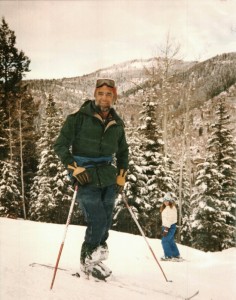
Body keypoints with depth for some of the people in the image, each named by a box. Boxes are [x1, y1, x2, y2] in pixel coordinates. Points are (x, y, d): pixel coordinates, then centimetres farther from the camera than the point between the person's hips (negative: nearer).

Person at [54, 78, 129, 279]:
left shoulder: (117, 124, 8)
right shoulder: (79, 118, -7)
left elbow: (123, 152, 23)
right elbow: (60, 145, -5)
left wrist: (121, 176, 14)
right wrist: (74, 168, -16)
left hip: (109, 181, 5)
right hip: (86, 180, -5)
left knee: (106, 223, 7)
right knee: (98, 222, -10)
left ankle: (97, 255, 26)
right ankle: (87, 261, 12)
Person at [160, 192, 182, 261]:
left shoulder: (171, 208, -16)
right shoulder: (165, 208, 15)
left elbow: (170, 219, -21)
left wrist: (166, 229, -23)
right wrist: (164, 228, 19)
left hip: (170, 226, -10)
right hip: (166, 226, 10)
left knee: (165, 240, -8)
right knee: (171, 241, 14)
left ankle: (168, 256, -1)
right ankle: (177, 255, 21)